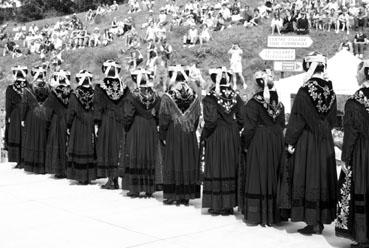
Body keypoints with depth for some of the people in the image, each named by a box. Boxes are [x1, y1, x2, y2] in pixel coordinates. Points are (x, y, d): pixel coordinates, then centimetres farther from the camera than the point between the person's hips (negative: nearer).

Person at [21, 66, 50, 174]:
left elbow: (25, 105, -6)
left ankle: (31, 164, 12)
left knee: (32, 140, 9)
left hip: (32, 117, -1)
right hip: (45, 118, 1)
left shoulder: (28, 90, -7)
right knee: (44, 141, 8)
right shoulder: (48, 88, -3)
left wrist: (23, 119, 1)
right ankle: (43, 165, 11)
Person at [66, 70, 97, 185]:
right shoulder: (94, 94, -5)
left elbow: (71, 112, -5)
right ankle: (90, 175, 12)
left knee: (79, 150, 6)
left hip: (78, 127, -1)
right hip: (90, 127, 2)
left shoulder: (75, 94, -9)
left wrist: (68, 126, 4)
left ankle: (80, 175, 7)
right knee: (90, 149, 8)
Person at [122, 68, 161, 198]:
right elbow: (159, 116, 3)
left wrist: (126, 128, 2)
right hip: (151, 132, 3)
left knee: (135, 159, 5)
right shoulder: (156, 97, -1)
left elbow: (128, 116, -12)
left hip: (136, 131, -3)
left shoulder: (132, 97, -12)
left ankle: (135, 189, 5)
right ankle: (149, 189, 13)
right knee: (150, 159, 9)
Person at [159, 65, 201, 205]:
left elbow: (164, 119, -6)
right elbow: (197, 118, 4)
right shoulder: (194, 97, 2)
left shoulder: (167, 97, -7)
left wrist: (163, 136, 2)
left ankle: (171, 194, 5)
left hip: (173, 135, -2)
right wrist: (191, 130, 12)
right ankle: (186, 195, 10)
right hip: (190, 136, 2)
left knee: (172, 163, 4)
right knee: (189, 163, 7)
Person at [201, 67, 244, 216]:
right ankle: (229, 205, 15)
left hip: (215, 137, -3)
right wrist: (234, 130, 11)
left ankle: (216, 205, 8)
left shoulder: (210, 98, -12)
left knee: (216, 169, 5)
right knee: (230, 168, 10)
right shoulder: (235, 96, 1)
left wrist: (204, 136, -6)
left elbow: (210, 120, -18)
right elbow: (242, 119, -2)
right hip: (232, 137, 4)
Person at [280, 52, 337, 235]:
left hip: (307, 142, -5)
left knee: (308, 179, 2)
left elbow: (297, 120, -14)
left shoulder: (304, 91, -15)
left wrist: (290, 141, -7)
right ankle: (322, 219, 20)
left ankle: (313, 222, 5)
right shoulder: (330, 92, 2)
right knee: (323, 178, 13)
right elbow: (332, 120, 9)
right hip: (325, 144, 5)